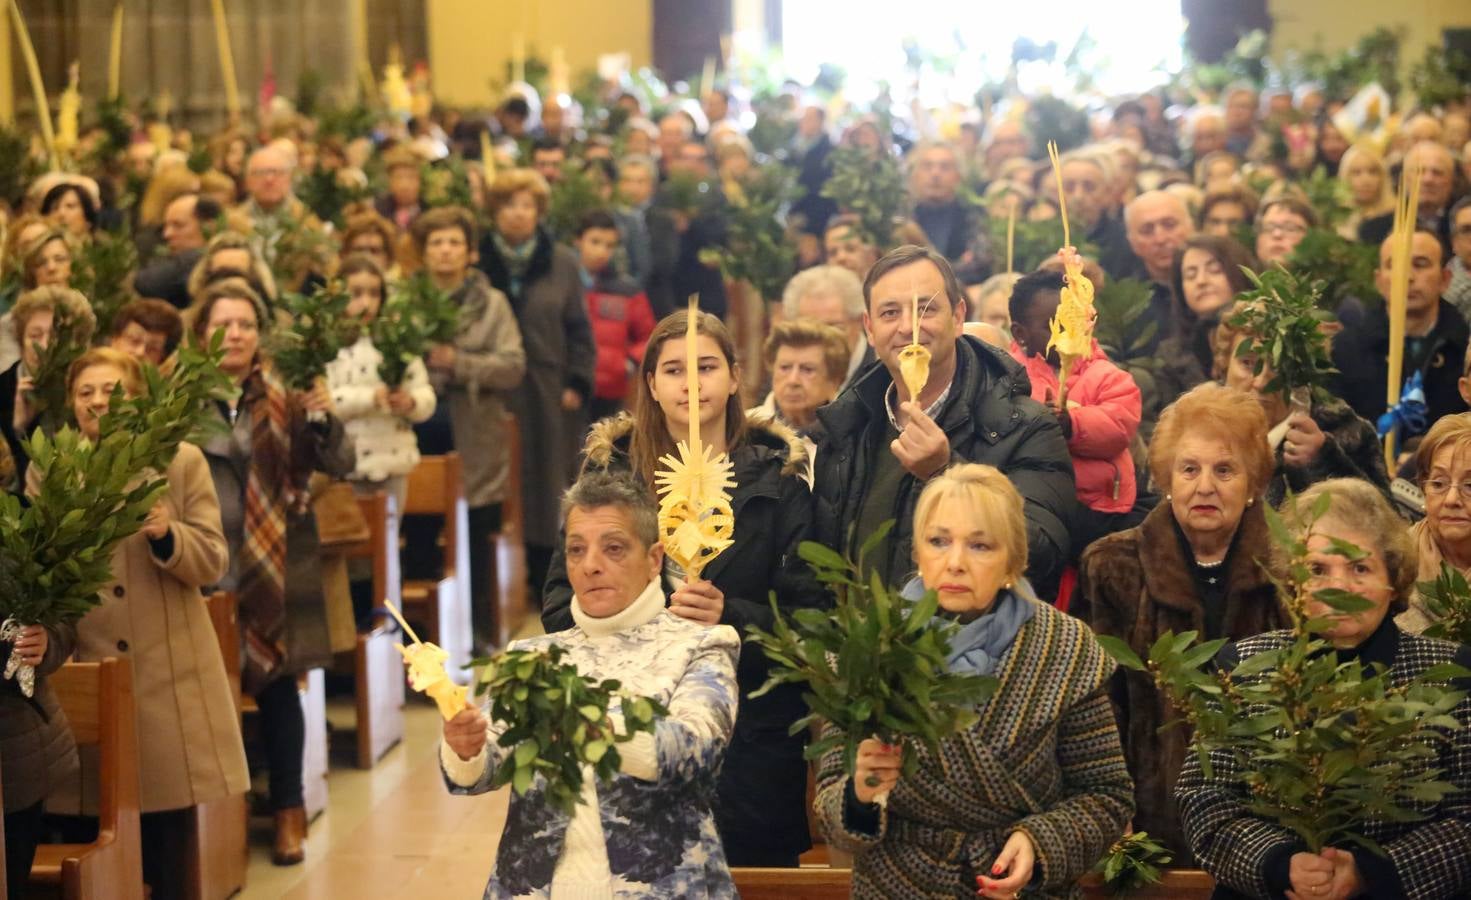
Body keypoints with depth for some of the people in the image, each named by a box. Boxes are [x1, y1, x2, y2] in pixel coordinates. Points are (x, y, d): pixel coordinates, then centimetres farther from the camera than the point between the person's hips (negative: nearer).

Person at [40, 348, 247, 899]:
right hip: (84, 674, 1)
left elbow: (213, 563, -1)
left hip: (168, 676, 0)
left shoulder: (182, 462, 3)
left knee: (169, 843, 4)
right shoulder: (47, 469, 6)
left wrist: (166, 535, -21)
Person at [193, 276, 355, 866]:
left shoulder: (282, 397, 2)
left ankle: (288, 810, 17)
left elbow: (338, 465, -4)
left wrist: (323, 420, -20)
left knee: (277, 685, 5)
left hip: (275, 566, 0)